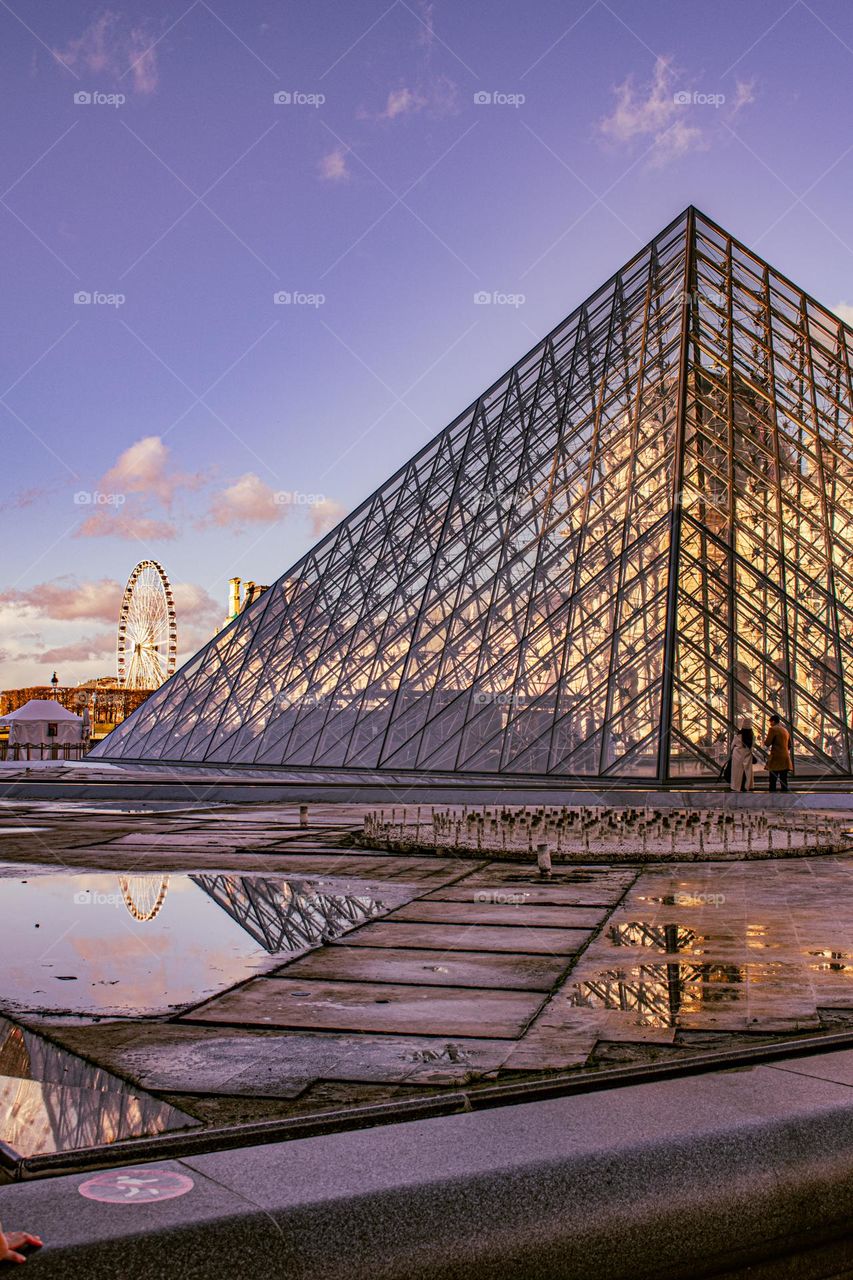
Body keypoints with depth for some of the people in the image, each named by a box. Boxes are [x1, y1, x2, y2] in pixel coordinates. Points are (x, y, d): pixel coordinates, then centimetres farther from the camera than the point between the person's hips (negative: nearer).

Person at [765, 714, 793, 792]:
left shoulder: (773, 729, -7)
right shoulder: (785, 730, 16)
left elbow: (767, 743, -10)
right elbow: (789, 745, 21)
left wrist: (765, 741, 11)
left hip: (776, 758, -7)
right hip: (785, 758, 7)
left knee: (773, 780, -5)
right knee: (783, 780, 7)